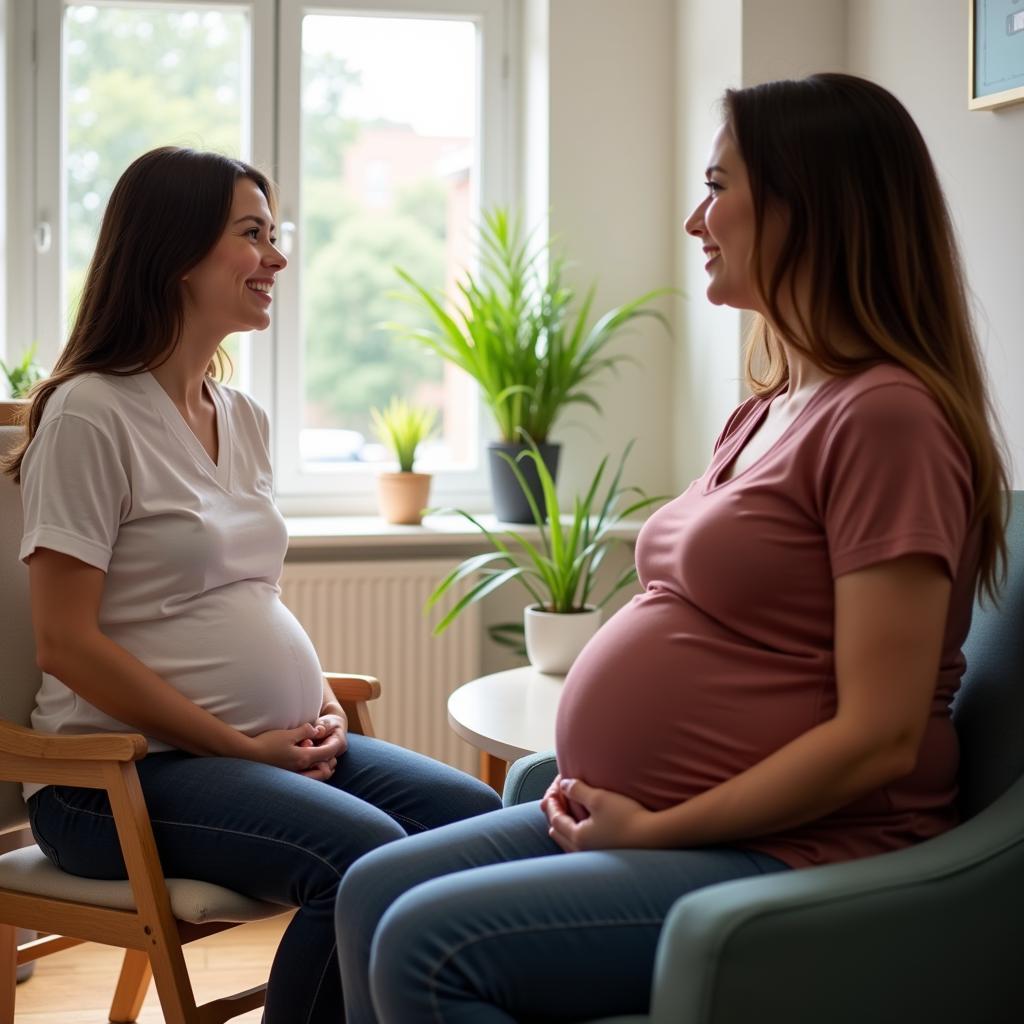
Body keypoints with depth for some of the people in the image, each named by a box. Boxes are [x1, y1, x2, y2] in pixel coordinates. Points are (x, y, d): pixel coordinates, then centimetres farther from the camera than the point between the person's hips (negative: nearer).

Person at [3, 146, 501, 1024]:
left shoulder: (243, 419, 14)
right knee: (361, 852, -29)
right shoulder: (91, 416, -10)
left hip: (280, 745, 8)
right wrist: (242, 746, -15)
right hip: (126, 770, -8)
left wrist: (321, 703, 3)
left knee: (478, 817, -11)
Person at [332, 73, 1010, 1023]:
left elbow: (877, 738, -22)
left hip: (793, 858, -9)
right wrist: (596, 786, 5)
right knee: (372, 892, 5)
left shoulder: (885, 416, -18)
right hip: (646, 817, 9)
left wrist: (657, 827, -15)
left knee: (426, 946, -19)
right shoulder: (769, 410, 14)